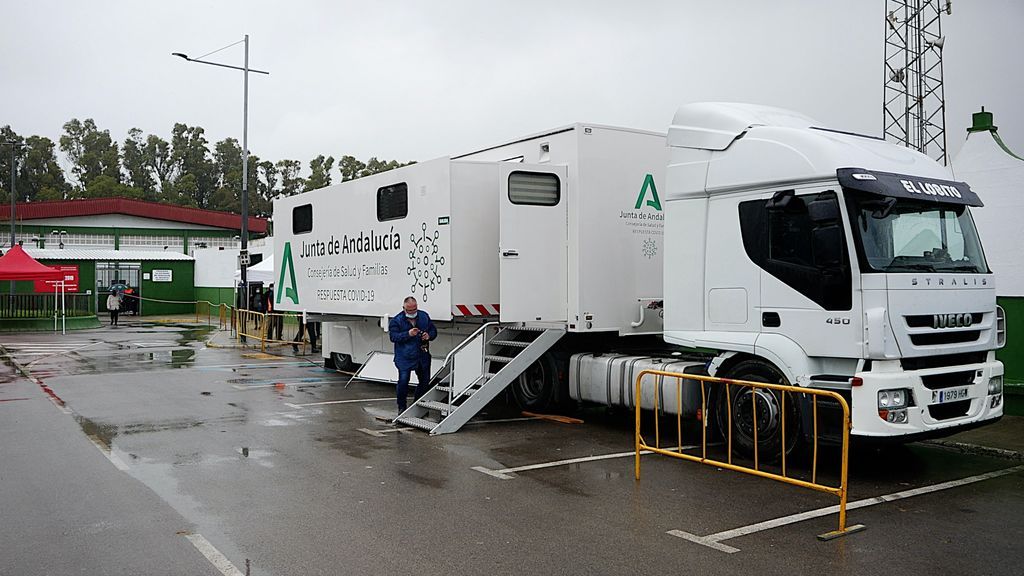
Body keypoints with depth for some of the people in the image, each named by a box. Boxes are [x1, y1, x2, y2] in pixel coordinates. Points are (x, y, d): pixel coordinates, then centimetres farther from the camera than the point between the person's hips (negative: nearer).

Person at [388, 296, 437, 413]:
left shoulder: (424, 316, 5)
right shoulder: (397, 320, -7)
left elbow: (433, 330, 11)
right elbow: (393, 336, -17)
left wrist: (429, 335, -12)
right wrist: (408, 334, -31)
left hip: (423, 356, 4)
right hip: (404, 358, -4)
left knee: (425, 380, 12)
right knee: (403, 381, -12)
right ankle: (402, 407, 5)